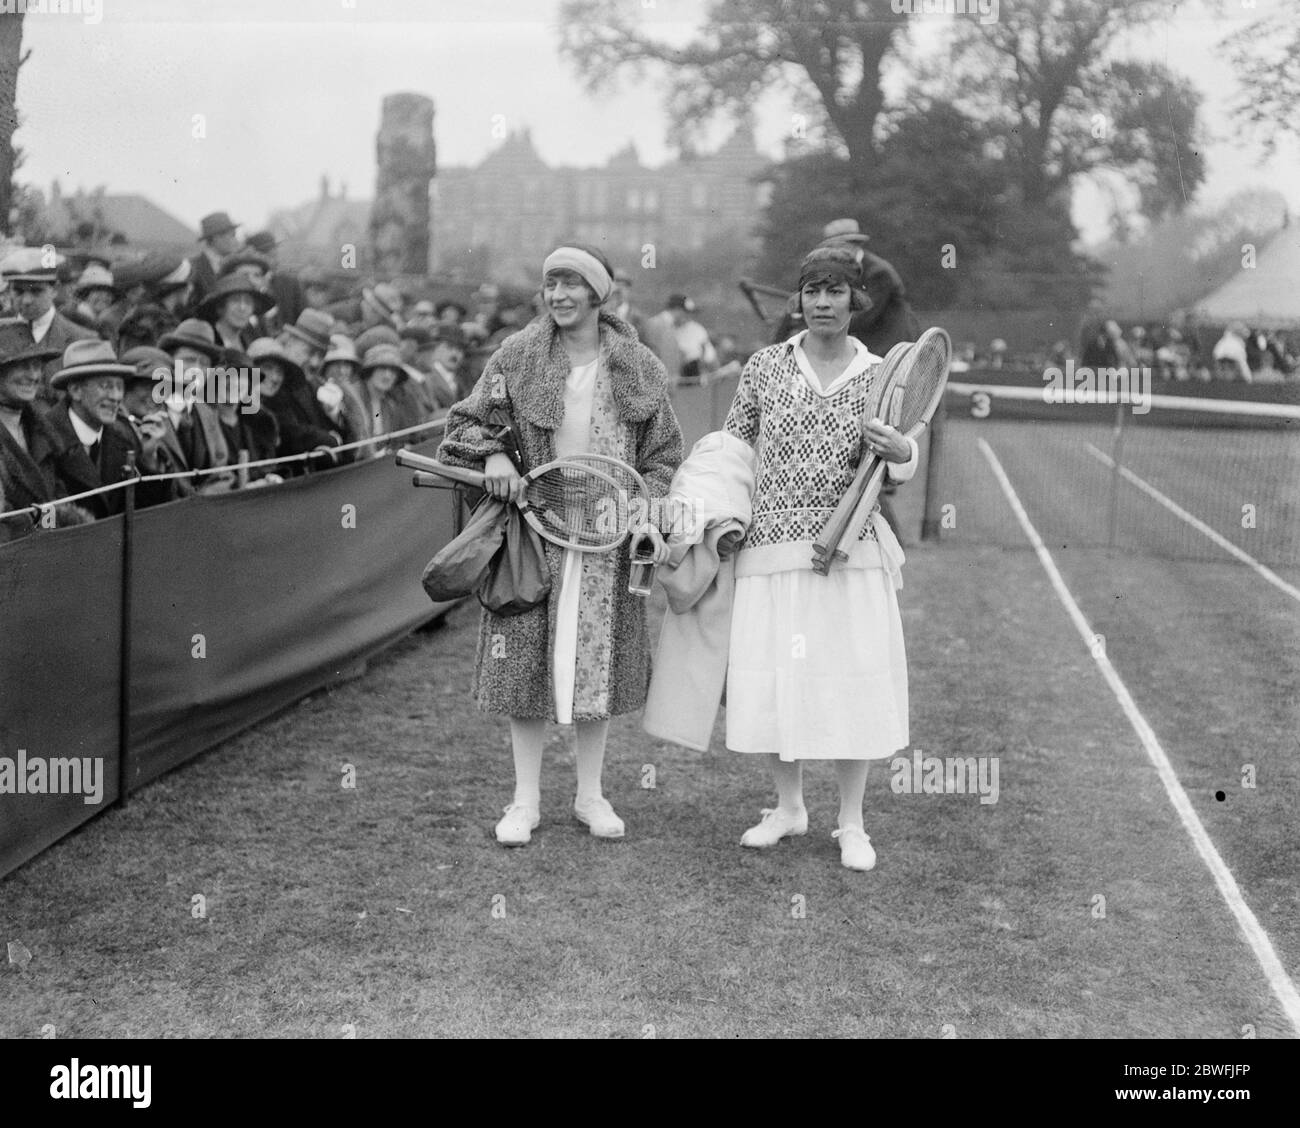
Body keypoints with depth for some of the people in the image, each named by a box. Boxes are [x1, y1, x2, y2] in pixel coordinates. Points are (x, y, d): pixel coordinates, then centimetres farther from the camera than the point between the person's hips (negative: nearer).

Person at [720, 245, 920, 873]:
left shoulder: (879, 378, 4)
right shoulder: (765, 367, 3)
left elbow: (893, 476, 10)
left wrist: (903, 455, -13)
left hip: (848, 552, 0)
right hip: (771, 547, 1)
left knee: (850, 683, 1)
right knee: (769, 682, 4)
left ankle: (851, 823, 16)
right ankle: (788, 808, 26)